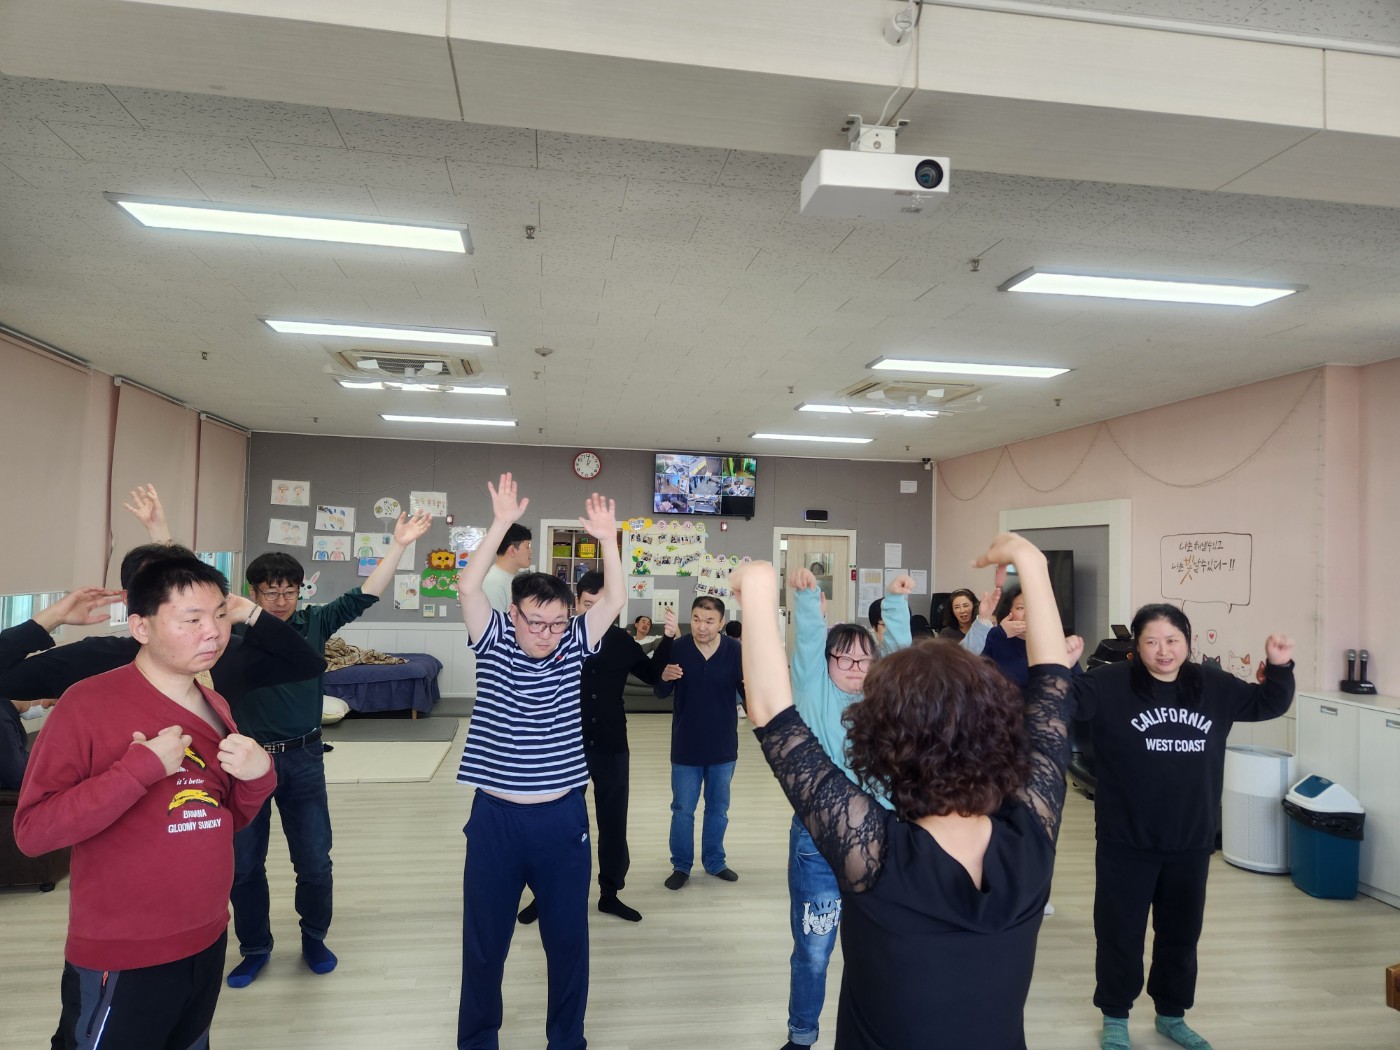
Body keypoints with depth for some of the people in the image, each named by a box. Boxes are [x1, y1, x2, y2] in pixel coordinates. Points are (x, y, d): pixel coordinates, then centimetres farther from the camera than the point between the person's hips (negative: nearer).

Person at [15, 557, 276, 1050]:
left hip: (208, 941, 6)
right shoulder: (89, 703, -16)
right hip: (121, 958, -6)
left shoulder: (215, 707, 3)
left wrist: (257, 774, -9)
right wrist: (143, 766, -27)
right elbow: (32, 830, -19)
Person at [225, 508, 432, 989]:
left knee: (315, 861, 8)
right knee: (243, 865, 13)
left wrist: (398, 545, -19)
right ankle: (255, 948, 34)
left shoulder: (313, 623, -3)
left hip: (303, 758, 1)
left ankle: (314, 939, 32)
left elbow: (362, 597, -10)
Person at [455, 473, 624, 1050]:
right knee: (484, 938, 14)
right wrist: (502, 523, -26)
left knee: (568, 936, 14)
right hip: (495, 817, -1)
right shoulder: (494, 643, -5)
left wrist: (607, 538, -21)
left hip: (562, 816, 1)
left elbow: (615, 599, -10)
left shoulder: (574, 646, -1)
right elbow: (468, 587, -19)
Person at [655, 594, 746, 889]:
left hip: (723, 746, 1)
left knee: (718, 809, 18)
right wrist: (664, 678, -26)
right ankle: (681, 865, 30)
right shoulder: (677, 648, -12)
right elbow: (661, 693, -3)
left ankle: (715, 861, 37)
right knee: (682, 810, 11)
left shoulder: (736, 650, -12)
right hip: (686, 747, -1)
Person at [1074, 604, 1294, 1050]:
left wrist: (1279, 667, -1)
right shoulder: (1110, 684, -14)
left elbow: (1266, 704, 16)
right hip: (1126, 841, -4)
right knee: (1120, 931, 8)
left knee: (1181, 931, 20)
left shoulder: (1214, 687, 2)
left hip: (1191, 842, 5)